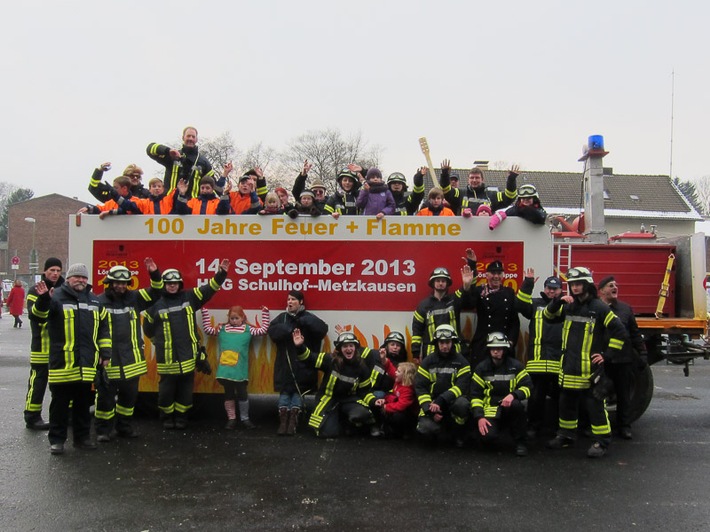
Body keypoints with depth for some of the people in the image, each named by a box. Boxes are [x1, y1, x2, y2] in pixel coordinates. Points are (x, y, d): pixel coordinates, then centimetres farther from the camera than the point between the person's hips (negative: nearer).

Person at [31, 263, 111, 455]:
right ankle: (56, 440, 14)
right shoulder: (57, 296, -3)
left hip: (87, 363, 5)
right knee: (60, 403, 4)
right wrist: (43, 299, -37)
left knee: (83, 403, 14)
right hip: (62, 363, -5)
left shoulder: (94, 300, 13)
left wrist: (105, 352, 12)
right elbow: (39, 315, -17)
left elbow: (103, 327, 17)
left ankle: (82, 437, 24)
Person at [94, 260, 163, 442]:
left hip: (131, 359, 5)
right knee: (106, 396, 2)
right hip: (108, 360, -4)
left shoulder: (134, 298, 6)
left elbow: (155, 293, 7)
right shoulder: (100, 302, -6)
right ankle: (103, 430, 16)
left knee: (129, 395, 15)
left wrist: (155, 274, -10)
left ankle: (124, 427, 30)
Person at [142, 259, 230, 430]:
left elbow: (209, 289, 0)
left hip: (188, 356, 2)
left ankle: (181, 417, 24)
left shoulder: (189, 298, 6)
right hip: (167, 358, -2)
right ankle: (167, 418, 24)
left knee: (185, 390, 9)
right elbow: (148, 329, 9)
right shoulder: (155, 303, -1)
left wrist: (221, 273, -12)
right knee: (166, 390, 5)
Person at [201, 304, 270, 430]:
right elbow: (207, 329, 15)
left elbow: (263, 330, 7)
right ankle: (231, 419, 19)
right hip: (225, 370, 1)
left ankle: (245, 419, 19)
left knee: (242, 394, 7)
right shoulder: (222, 328, 10)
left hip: (240, 371, -1)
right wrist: (204, 311, 13)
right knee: (229, 394, 10)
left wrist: (265, 313, 6)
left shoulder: (248, 329, 6)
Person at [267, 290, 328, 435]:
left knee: (298, 391, 1)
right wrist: (290, 329, -19)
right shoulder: (282, 317, 8)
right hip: (285, 363, 2)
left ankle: (293, 422, 9)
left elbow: (323, 328, -13)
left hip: (303, 363, -2)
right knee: (284, 391, 2)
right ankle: (283, 421, 9)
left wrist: (304, 320, -20)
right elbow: (272, 331, -8)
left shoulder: (308, 317, 2)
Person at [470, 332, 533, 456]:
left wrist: (513, 395, -26)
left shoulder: (515, 366, 1)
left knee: (516, 404, -35)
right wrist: (479, 417, -13)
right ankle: (496, 426, 13)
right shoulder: (481, 368, 1)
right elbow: (475, 395, 0)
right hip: (490, 409, 0)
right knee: (488, 436, -27)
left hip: (509, 408, 0)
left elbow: (527, 387, -6)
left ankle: (520, 441, -13)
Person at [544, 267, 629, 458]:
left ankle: (601, 442, 8)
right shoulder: (568, 306, 10)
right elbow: (548, 315, 10)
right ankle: (566, 436, 28)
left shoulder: (599, 307, -9)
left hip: (589, 368, -6)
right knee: (566, 401, 15)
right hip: (568, 367, 6)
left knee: (594, 404, -1)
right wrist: (557, 302, -8)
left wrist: (608, 355, -12)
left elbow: (620, 331, -11)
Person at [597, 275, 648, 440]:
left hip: (623, 359, 3)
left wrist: (642, 353, 4)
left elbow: (635, 333, 9)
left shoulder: (625, 309, 8)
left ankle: (625, 426, 22)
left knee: (624, 394, 10)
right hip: (599, 359, -3)